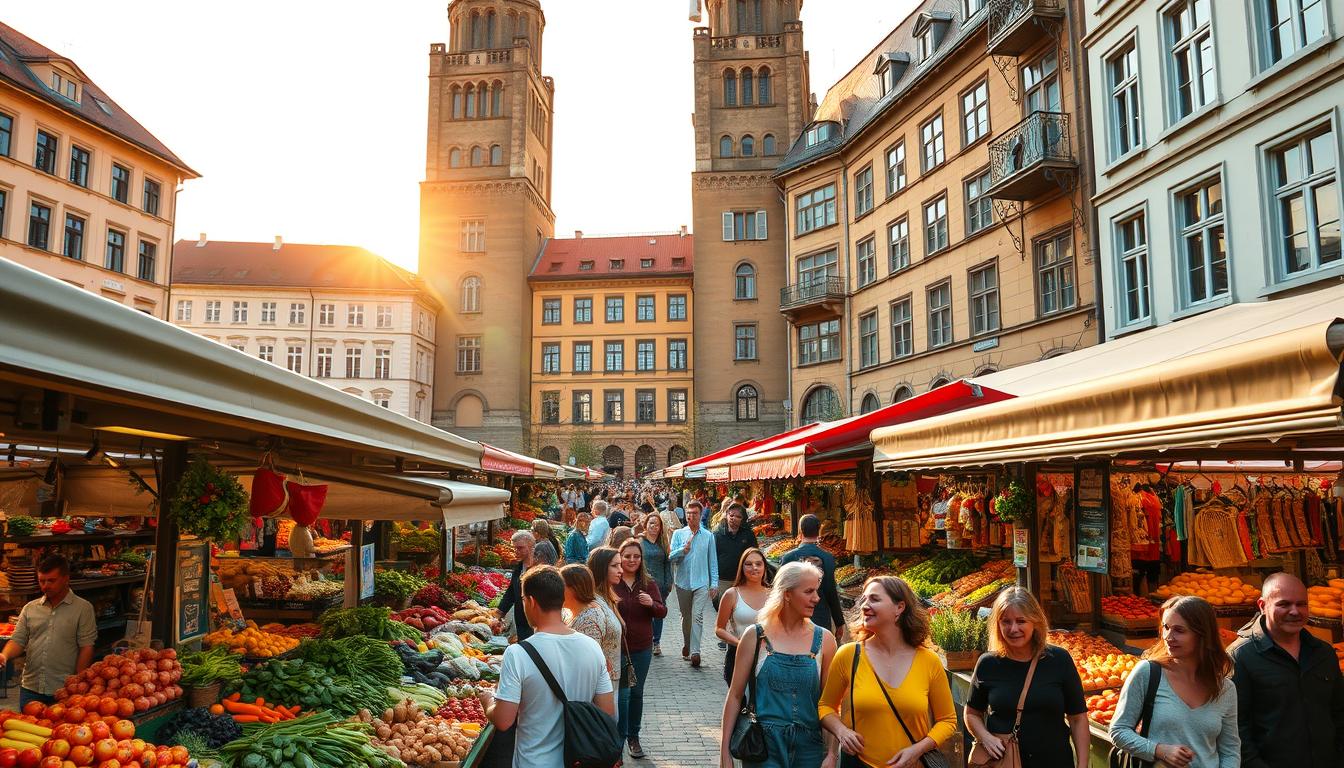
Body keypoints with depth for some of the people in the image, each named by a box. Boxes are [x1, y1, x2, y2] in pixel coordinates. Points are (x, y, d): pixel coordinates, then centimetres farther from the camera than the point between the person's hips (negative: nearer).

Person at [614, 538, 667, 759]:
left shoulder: (649, 584, 2)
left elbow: (662, 613, -1)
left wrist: (652, 603, -21)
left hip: (642, 648, 3)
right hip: (617, 647, -3)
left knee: (636, 692, 14)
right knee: (622, 693, -2)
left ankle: (634, 737, 28)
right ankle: (620, 737, 14)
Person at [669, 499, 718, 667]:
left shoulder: (708, 536, 4)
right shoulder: (678, 534, 3)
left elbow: (712, 561, 7)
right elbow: (671, 557, -3)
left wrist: (714, 583, 3)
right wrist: (683, 550, -21)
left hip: (701, 583, -1)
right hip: (683, 582, 1)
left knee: (697, 616, -12)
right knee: (686, 616, 14)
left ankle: (695, 652, -14)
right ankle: (686, 645, 32)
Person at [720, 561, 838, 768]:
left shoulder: (824, 639, 0)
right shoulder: (756, 636, -4)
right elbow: (735, 695, -1)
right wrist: (725, 751, -2)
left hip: (809, 747, 2)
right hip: (763, 745, -2)